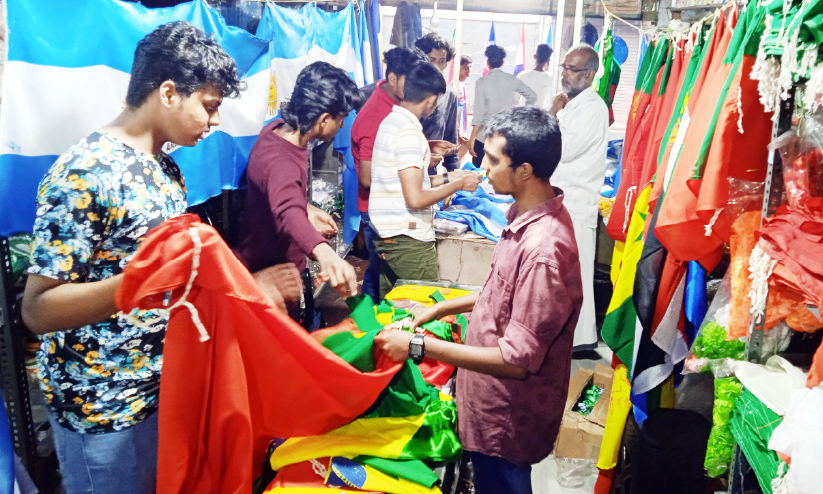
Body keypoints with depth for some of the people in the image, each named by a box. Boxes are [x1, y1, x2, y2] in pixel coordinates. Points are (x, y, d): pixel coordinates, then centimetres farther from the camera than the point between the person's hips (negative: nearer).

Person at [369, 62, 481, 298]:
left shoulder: (391, 121, 11)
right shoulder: (408, 131, -18)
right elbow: (416, 199, -22)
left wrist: (447, 179, 19)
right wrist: (458, 185, -9)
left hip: (386, 234, 9)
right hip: (408, 239, -9)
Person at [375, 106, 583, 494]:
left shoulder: (543, 250, -34)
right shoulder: (531, 215, -2)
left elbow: (517, 360, -30)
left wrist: (418, 346, -27)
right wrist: (439, 310, 8)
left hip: (508, 418, -8)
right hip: (498, 402, 8)